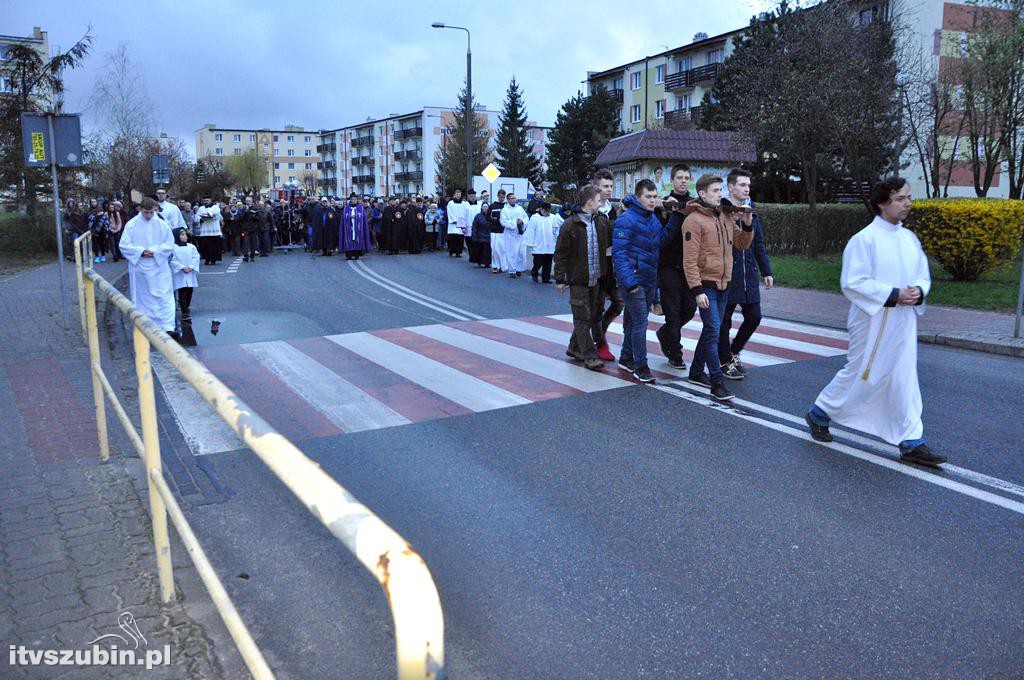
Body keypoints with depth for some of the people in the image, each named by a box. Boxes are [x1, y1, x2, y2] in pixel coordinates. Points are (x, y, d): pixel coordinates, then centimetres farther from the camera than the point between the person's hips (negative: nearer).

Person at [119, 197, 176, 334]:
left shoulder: (161, 224, -1)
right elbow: (124, 246, -3)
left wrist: (155, 251, -14)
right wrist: (141, 251, -16)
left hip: (159, 267, 0)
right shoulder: (131, 225, -3)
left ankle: (167, 327, -6)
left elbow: (170, 244, 0)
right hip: (139, 268, 0)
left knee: (164, 297, -6)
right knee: (142, 299, 9)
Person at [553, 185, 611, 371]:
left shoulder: (602, 221, 6)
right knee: (582, 317, -1)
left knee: (592, 316, 14)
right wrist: (560, 279, -9)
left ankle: (575, 348, 29)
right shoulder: (570, 225, -9)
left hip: (596, 279, 6)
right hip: (578, 279, -6)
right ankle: (590, 355, 3)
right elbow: (561, 254, -7)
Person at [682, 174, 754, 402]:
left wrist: (747, 224, 2)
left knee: (711, 331, 15)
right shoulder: (694, 220, -11)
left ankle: (696, 372, 28)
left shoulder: (726, 217, 12)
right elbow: (689, 260, -15)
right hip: (705, 285, -8)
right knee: (713, 331, -11)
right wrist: (697, 290, -19)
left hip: (723, 284, 8)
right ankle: (717, 382, -8)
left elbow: (742, 244, 20)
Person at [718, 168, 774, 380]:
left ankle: (733, 351, 31)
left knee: (754, 316, 9)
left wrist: (766, 271, 14)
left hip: (749, 275, 6)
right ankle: (725, 362, 19)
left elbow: (759, 244, 17)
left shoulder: (752, 210, 12)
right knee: (724, 320, 4)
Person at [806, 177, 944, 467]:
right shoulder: (864, 239, -13)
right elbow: (852, 283, -18)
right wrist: (893, 295, -22)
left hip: (903, 323, 6)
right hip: (873, 322, -6)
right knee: (860, 375, 5)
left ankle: (912, 443, 13)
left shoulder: (909, 238, 8)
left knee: (904, 380, 7)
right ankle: (819, 413, 28)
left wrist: (918, 291, -8)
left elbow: (923, 276, 15)